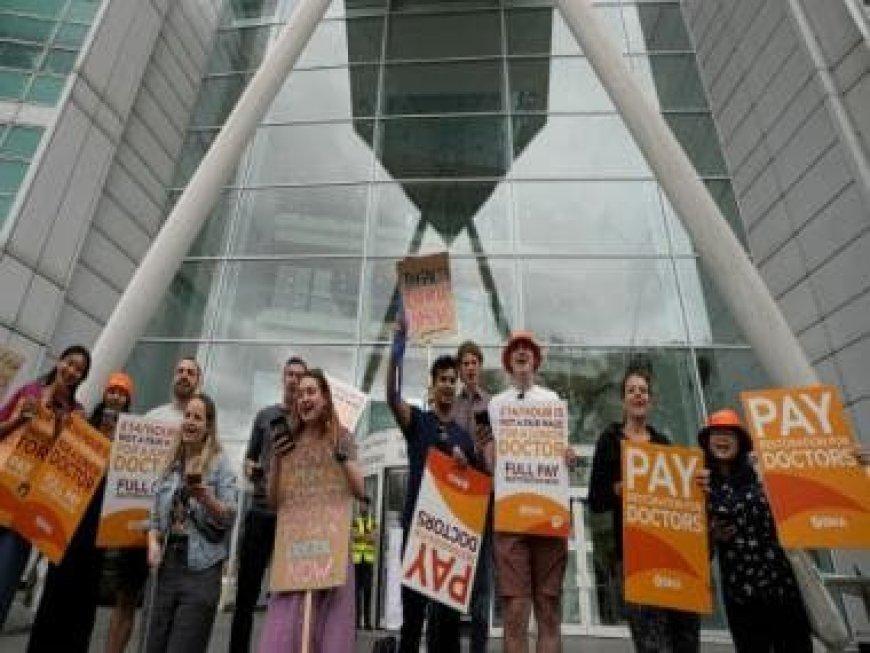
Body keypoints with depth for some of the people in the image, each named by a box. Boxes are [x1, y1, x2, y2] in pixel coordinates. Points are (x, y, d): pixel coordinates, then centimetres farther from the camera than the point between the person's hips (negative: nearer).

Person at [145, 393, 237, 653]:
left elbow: (229, 518, -9)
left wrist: (206, 498, -26)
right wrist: (153, 542, -5)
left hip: (201, 570, -5)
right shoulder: (171, 465, 9)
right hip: (168, 565, 5)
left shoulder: (220, 464, -6)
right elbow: (157, 515, 14)